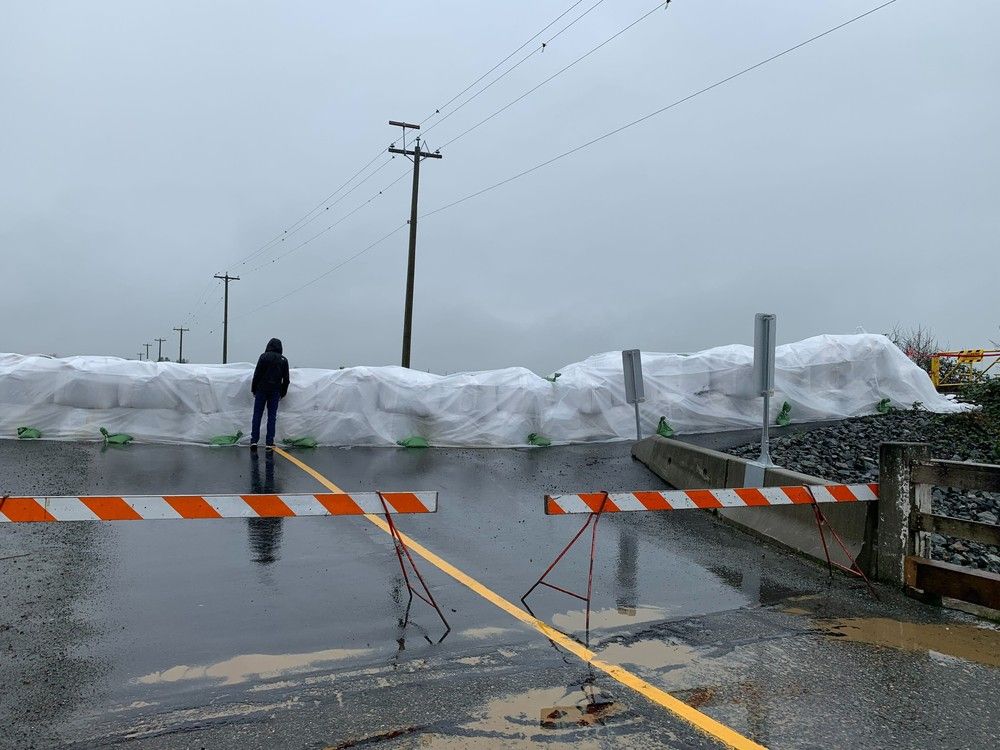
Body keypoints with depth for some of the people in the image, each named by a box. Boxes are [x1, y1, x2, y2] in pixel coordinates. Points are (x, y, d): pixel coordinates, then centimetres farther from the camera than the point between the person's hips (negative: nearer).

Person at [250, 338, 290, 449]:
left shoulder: (264, 356, -4)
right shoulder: (283, 360, 5)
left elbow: (257, 374, -5)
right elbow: (286, 379, 8)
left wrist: (253, 389, 4)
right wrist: (283, 393, 17)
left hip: (262, 390, -2)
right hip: (275, 391, 2)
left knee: (257, 415, 3)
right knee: (272, 417, 5)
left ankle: (254, 441, -2)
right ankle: (269, 442, 2)